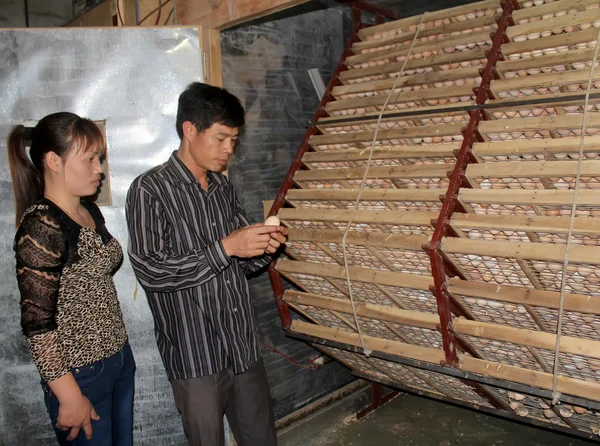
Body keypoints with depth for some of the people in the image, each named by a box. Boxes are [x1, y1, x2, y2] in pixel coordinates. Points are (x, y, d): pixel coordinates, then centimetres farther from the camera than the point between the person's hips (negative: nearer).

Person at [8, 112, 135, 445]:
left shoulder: (91, 212, 4)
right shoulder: (41, 227, -20)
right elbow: (37, 322, -20)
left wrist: (119, 351, 13)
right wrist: (70, 397, -17)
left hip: (120, 358, 7)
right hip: (81, 373, -7)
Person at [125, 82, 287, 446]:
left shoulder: (224, 187, 9)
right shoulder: (150, 190, -10)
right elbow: (151, 271, -18)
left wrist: (263, 249, -7)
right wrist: (225, 247, -22)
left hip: (245, 349, 6)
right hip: (196, 358, -6)